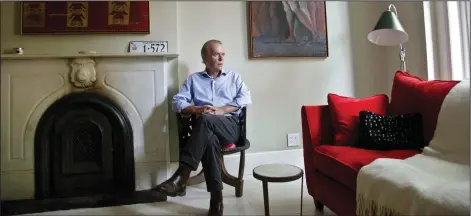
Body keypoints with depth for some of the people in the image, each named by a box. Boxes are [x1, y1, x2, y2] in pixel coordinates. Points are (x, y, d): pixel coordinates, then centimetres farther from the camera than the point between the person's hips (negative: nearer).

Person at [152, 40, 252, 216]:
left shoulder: (234, 77, 20)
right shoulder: (193, 79, 21)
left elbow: (246, 98, 4)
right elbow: (177, 102, 9)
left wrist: (221, 110, -9)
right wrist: (197, 109, -11)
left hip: (230, 126, 0)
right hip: (206, 130, 1)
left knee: (206, 120, -35)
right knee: (209, 139, -38)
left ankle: (181, 176, -41)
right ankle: (216, 199, -35)